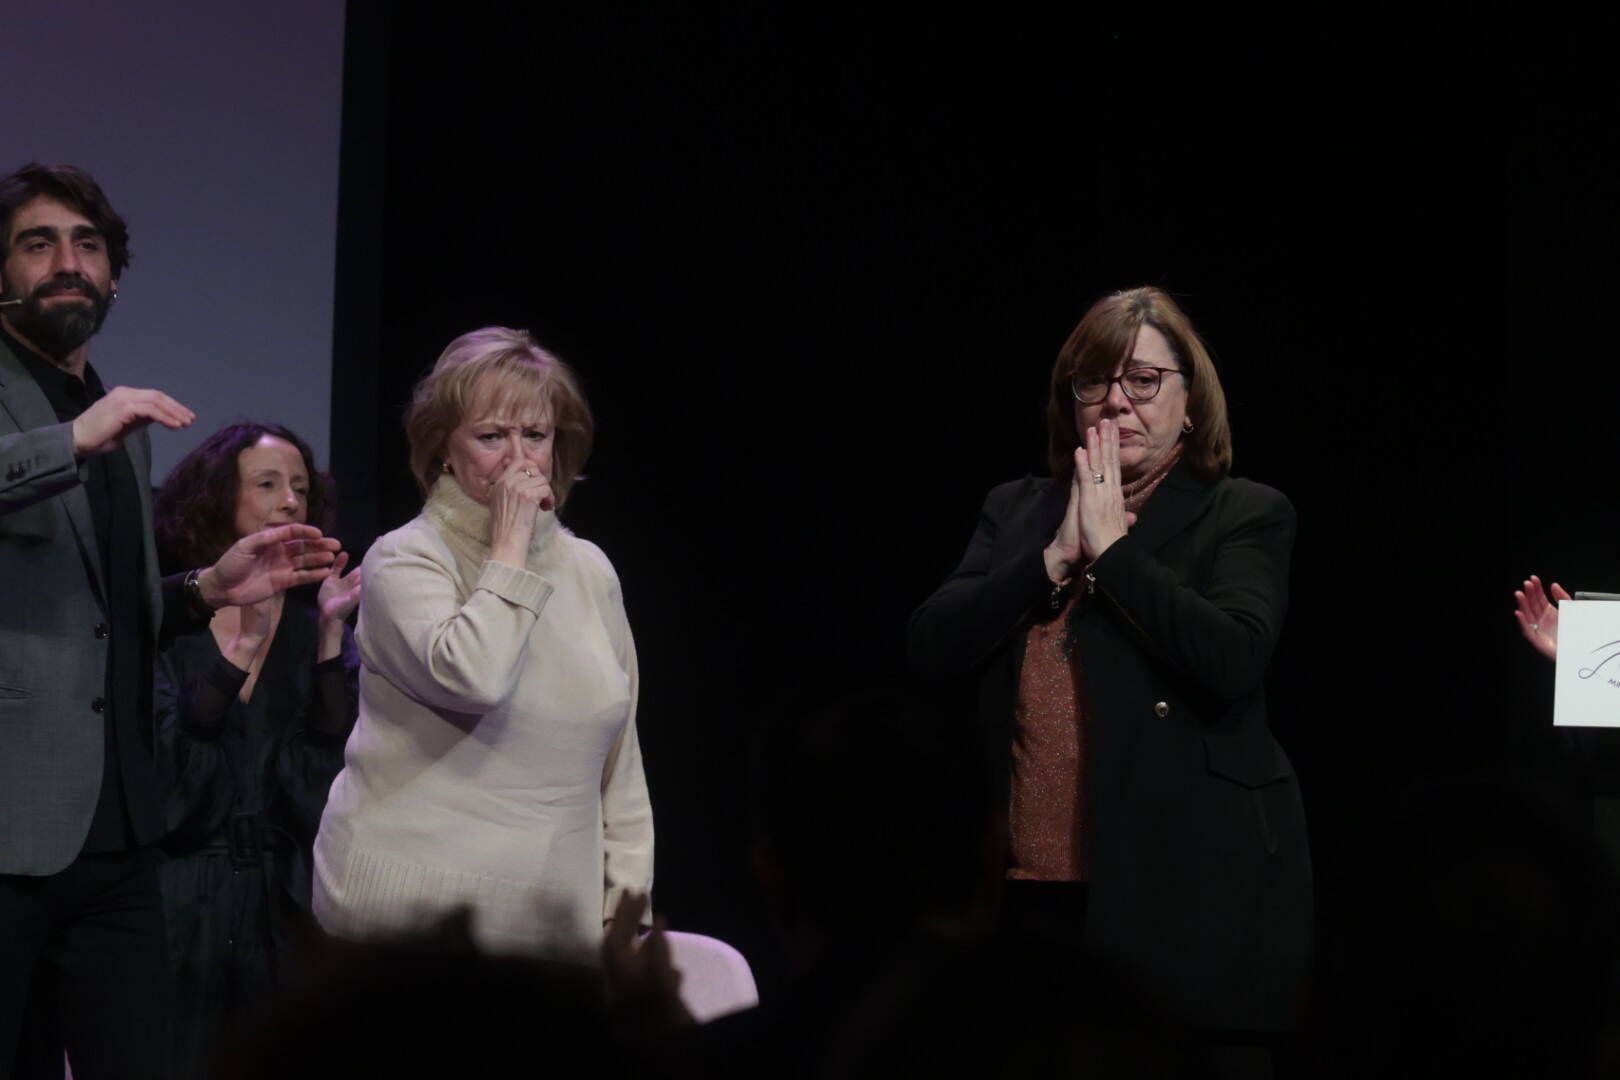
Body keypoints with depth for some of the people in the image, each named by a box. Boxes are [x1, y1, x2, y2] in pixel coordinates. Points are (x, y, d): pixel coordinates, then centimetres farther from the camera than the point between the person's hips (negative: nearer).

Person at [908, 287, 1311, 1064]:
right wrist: (1056, 556, -6)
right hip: (1032, 892, 4)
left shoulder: (1245, 516, 1)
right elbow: (930, 649, 3)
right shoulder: (1016, 512, 14)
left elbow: (1232, 659, -16)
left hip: (1187, 892, -3)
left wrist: (1112, 547, -11)